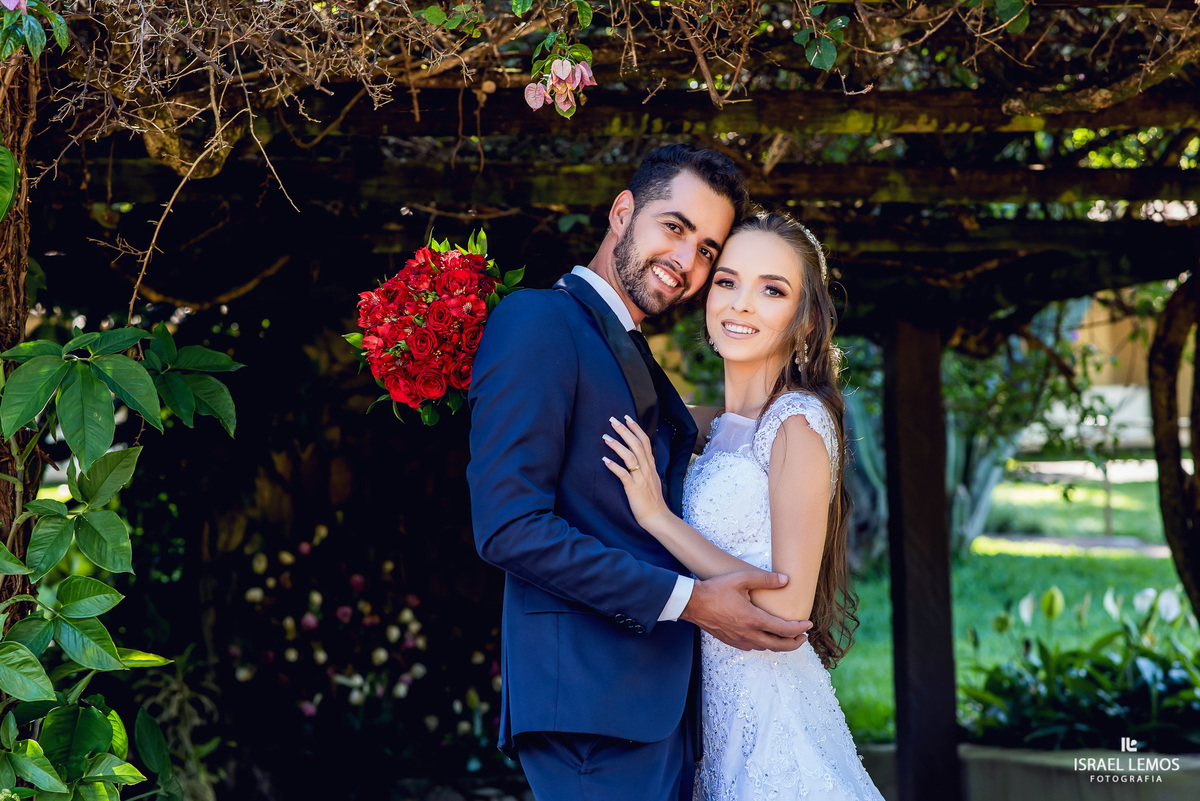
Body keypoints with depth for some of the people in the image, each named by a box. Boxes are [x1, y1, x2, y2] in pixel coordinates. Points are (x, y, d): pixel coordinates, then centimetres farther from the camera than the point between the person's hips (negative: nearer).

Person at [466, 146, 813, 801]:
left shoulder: (639, 362, 21)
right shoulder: (538, 320, -8)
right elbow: (507, 526, -17)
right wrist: (685, 600, -16)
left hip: (656, 699, 9)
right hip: (589, 696, -9)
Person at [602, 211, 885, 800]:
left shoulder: (797, 420, -14)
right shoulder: (725, 425, 11)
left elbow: (788, 606, -20)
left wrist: (657, 516, -17)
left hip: (769, 703, -8)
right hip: (718, 702, 8)